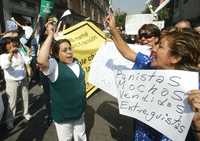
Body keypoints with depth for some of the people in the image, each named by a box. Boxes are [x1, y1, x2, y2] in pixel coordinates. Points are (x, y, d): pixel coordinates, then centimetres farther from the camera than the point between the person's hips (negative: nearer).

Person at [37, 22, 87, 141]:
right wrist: (51, 35, -35)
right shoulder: (54, 65, -19)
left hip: (79, 111, 6)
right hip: (63, 114, -5)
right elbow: (41, 61, -43)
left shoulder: (77, 62, 2)